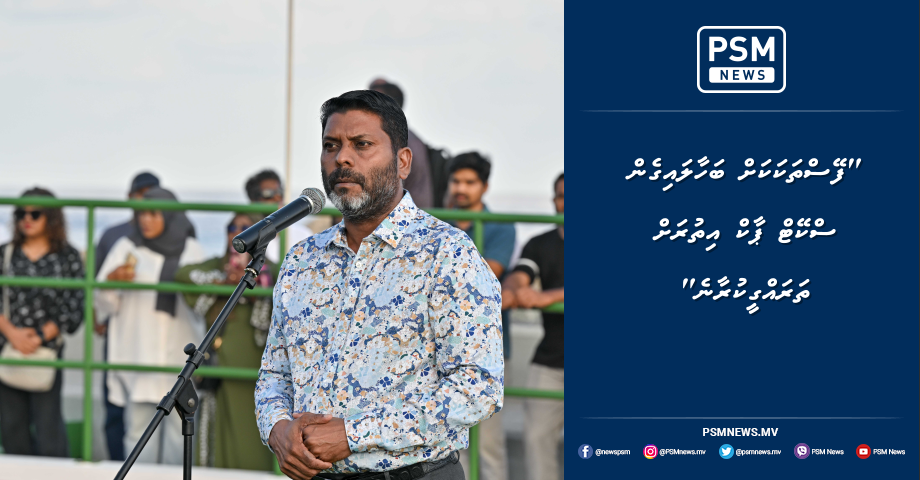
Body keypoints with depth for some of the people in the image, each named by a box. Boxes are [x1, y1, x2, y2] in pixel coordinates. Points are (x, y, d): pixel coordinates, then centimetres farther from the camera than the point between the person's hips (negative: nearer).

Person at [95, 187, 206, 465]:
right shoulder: (127, 248, 8)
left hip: (180, 355, 1)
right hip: (137, 355, -1)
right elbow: (104, 303, 3)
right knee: (138, 429, -4)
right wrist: (111, 280, -16)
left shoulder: (191, 250, 11)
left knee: (179, 427, -5)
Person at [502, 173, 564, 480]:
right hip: (549, 361, 3)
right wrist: (509, 292, -32)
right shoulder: (541, 245, 9)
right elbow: (518, 279, -8)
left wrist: (546, 297, -30)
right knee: (537, 435, -3)